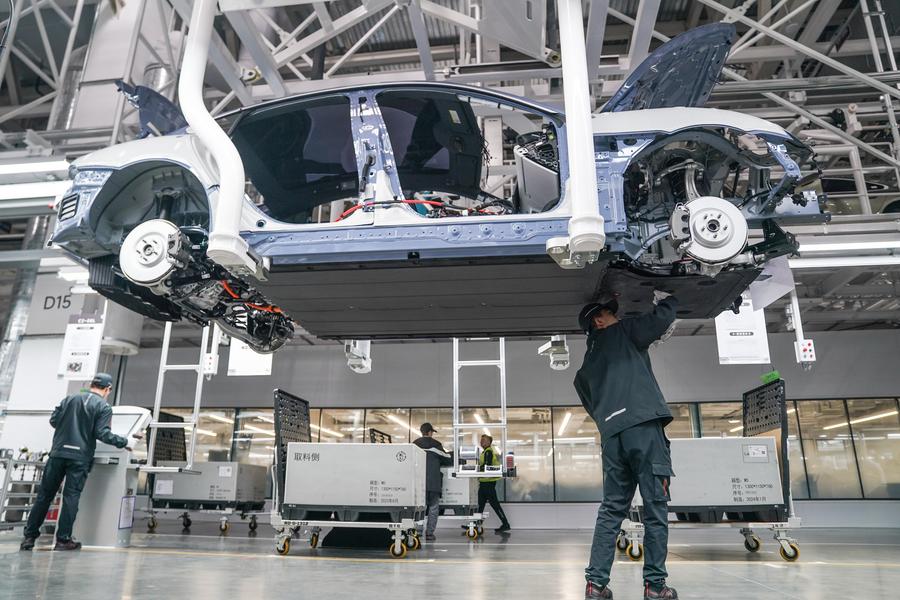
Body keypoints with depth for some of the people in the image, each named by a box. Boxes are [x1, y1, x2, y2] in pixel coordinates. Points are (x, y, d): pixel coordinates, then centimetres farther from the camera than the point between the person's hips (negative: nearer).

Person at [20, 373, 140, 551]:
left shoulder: (70, 398, 11)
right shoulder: (104, 407, -4)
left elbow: (53, 420, 9)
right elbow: (102, 433, -11)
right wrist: (124, 442, -2)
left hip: (58, 453, 4)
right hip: (80, 457, -4)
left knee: (44, 494, 12)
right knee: (71, 496, 0)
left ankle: (29, 537, 17)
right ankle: (63, 540, 1)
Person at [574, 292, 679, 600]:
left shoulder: (588, 362, 25)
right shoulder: (623, 332, 8)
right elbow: (663, 317, 2)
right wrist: (665, 297, 20)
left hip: (612, 435, 6)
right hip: (644, 426, -6)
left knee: (611, 509, 10)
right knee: (656, 508, 1)